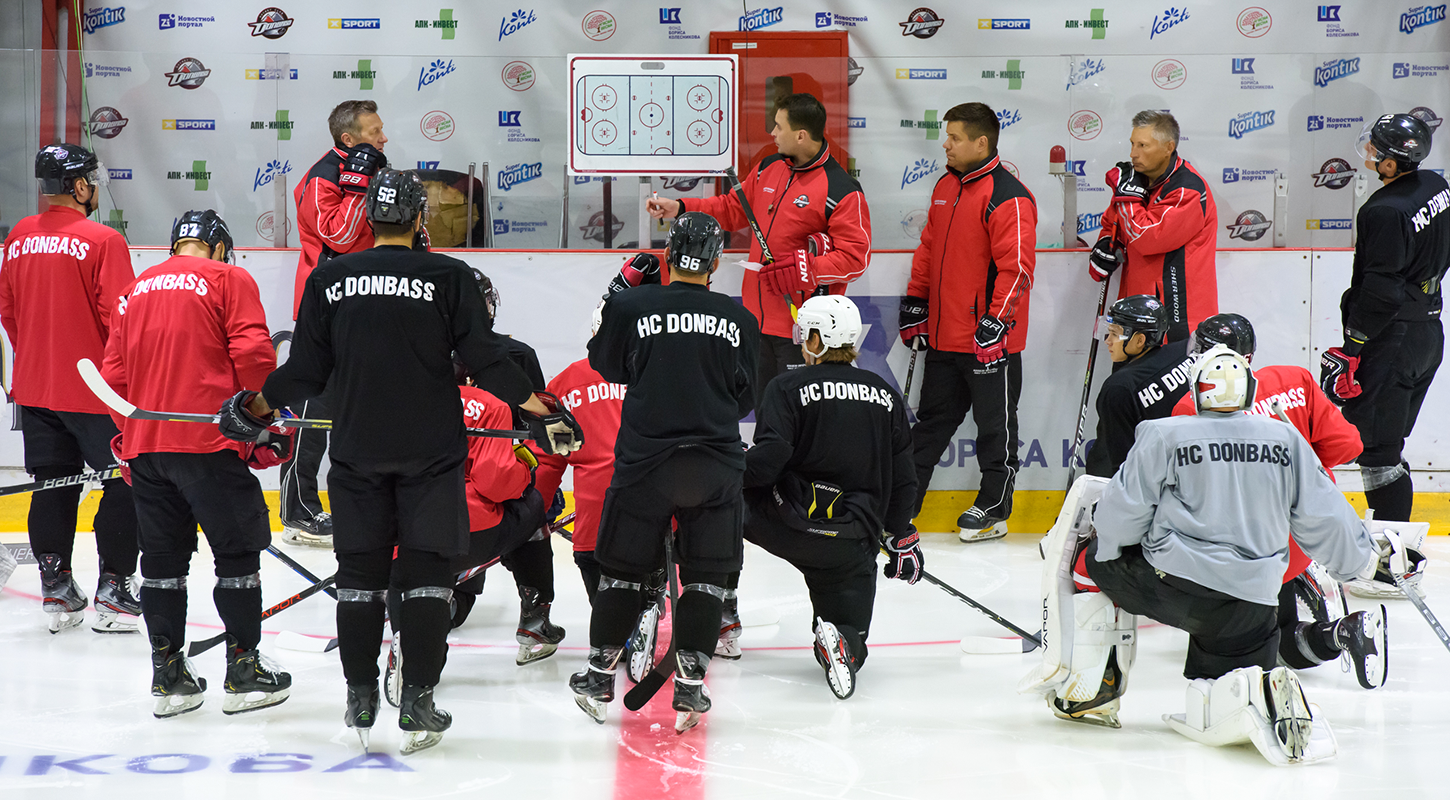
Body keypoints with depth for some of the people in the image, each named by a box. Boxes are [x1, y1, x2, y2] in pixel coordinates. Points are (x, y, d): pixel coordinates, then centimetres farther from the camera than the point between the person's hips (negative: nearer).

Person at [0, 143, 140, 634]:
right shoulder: (103, 241, -15)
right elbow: (121, 318, -17)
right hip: (97, 390, -6)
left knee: (53, 484, 14)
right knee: (124, 484, 5)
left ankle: (56, 591, 17)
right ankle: (113, 591, 5)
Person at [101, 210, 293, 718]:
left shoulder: (135, 291, 17)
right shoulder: (228, 279, 0)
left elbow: (113, 375, 17)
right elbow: (251, 352, -10)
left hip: (144, 444, 6)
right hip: (209, 443, -6)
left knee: (163, 559, 11)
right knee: (238, 553, 4)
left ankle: (169, 676, 15)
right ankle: (244, 670, 7)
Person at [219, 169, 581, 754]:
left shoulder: (329, 279, 2)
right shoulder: (449, 277, -4)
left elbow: (306, 372, 3)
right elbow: (485, 359, -7)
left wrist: (255, 408, 19)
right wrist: (541, 410, 0)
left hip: (357, 449, 2)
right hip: (430, 452, -2)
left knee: (360, 570, 10)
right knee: (426, 570, 3)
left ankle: (360, 701, 13)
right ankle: (417, 705, 0)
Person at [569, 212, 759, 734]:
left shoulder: (632, 307, -6)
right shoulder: (738, 320, 0)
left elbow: (607, 366, 11)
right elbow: (746, 399, 9)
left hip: (645, 460, -1)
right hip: (716, 463, 1)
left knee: (623, 568, 12)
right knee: (706, 575, 9)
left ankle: (600, 675, 19)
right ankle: (689, 686, 4)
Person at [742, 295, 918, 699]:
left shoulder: (788, 388, -2)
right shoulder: (887, 396, 11)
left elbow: (769, 457, -17)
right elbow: (902, 479, 13)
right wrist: (902, 538, 21)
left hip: (788, 523, -2)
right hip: (854, 542, 3)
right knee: (851, 643, 12)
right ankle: (842, 640, -25)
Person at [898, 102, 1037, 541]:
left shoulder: (1008, 197, -16)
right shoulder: (946, 186, 11)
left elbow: (1017, 267, -20)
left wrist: (996, 323, -23)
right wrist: (915, 304, 17)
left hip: (990, 339, -8)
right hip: (944, 335, 8)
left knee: (995, 425, 6)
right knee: (933, 418, 15)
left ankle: (994, 509, 18)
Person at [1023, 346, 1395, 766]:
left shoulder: (1163, 436, -1)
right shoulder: (1287, 440, 7)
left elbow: (1122, 513, -2)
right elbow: (1323, 517, 11)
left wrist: (1100, 542, 19)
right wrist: (1363, 557, 29)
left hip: (1171, 584, -3)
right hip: (1251, 605, 3)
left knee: (1092, 558, 24)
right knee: (1211, 718, 15)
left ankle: (1089, 690, 13)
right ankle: (1266, 694, -20)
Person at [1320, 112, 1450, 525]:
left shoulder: (1385, 213, -25)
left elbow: (1380, 294, -23)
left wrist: (1350, 351, -16)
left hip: (1392, 340, -10)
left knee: (1375, 445, -2)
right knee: (1390, 439, 19)